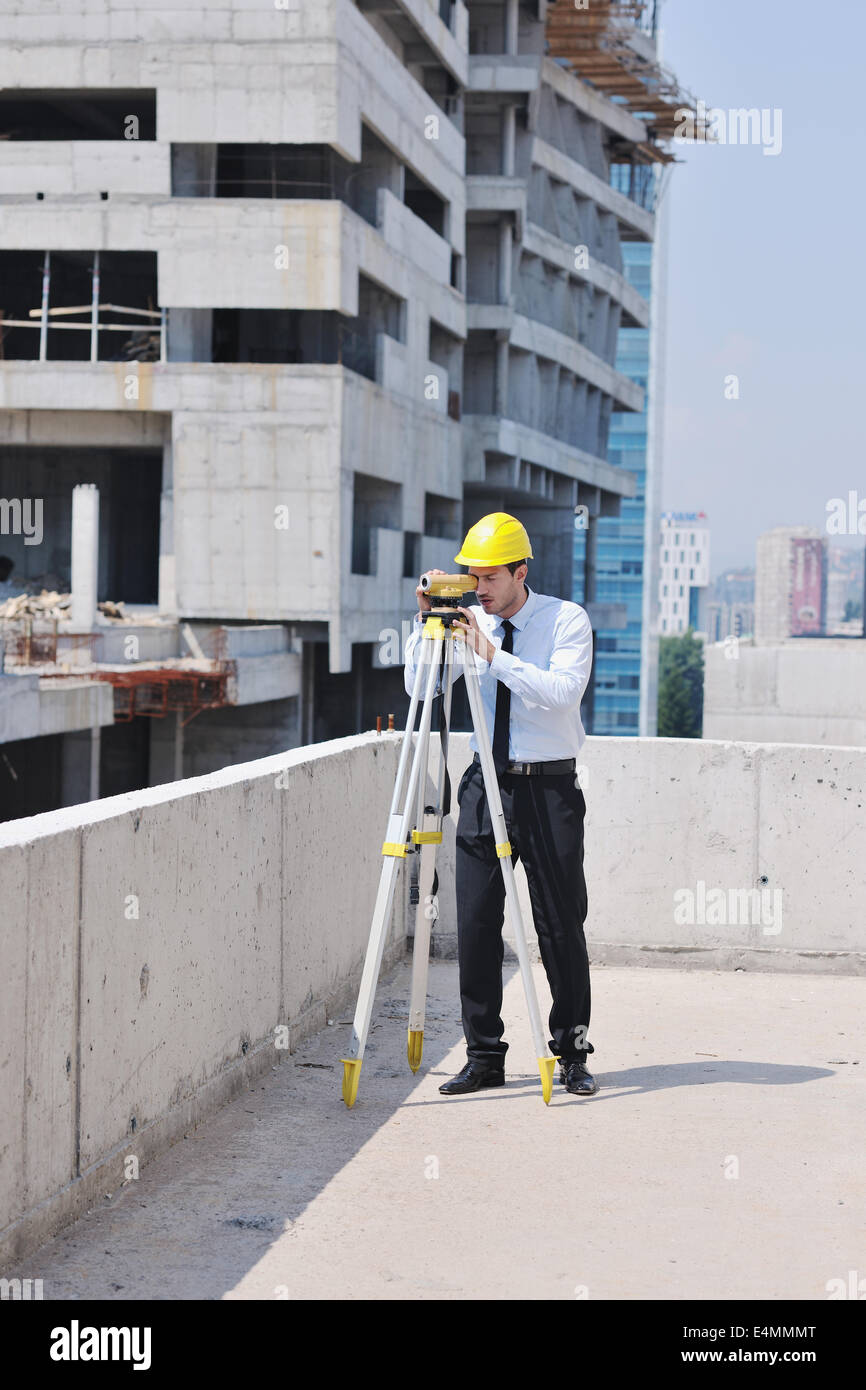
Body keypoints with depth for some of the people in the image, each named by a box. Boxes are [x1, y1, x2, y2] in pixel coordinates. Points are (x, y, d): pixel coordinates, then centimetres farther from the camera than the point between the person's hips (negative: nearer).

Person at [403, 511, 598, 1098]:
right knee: (475, 922, 1)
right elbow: (419, 685, 1)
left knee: (561, 925, 1)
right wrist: (427, 619, -9)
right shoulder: (472, 622, 6)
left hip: (549, 787, -3)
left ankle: (573, 1054, 13)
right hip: (485, 785, 4)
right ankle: (484, 1056, 10)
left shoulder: (567, 619, -5)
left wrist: (495, 655, -23)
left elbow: (562, 691, -20)